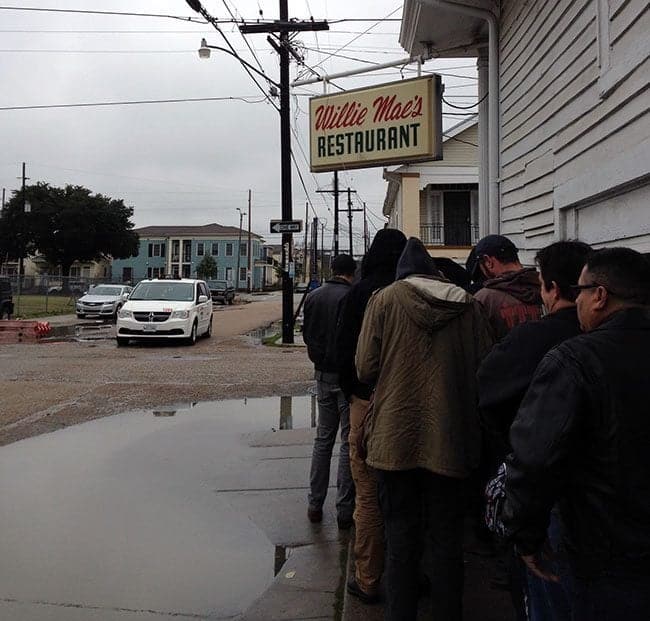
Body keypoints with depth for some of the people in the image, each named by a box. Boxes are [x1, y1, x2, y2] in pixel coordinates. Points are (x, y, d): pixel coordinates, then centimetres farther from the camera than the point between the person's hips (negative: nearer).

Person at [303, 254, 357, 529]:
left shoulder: (313, 297, 3)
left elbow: (306, 334, 10)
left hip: (323, 375, 6)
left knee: (323, 438, 16)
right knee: (349, 442, 4)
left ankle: (315, 504, 20)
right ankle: (344, 510, 8)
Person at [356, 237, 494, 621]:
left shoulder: (386, 299, -5)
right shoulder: (468, 305, 0)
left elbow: (366, 369, -7)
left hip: (396, 438, -1)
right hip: (450, 439, 2)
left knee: (401, 537, 11)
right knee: (447, 539, 15)